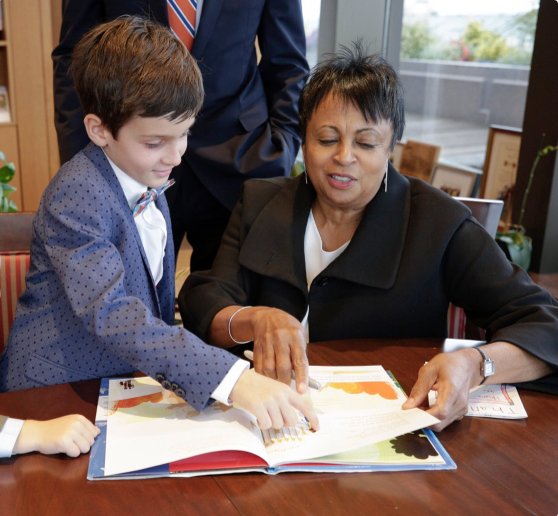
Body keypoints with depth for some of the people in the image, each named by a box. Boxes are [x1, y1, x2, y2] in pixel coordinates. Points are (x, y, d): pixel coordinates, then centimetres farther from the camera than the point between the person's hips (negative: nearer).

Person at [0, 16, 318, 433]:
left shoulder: (146, 176, 4)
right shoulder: (75, 198, -21)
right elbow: (110, 314, -33)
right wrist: (231, 377, -41)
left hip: (133, 378, 7)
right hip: (61, 394, -6)